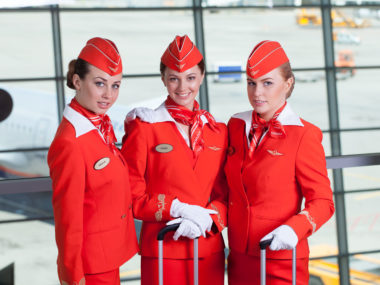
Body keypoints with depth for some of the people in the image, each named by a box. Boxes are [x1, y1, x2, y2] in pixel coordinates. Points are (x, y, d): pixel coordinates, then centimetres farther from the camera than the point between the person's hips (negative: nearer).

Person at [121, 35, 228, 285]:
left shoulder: (218, 132, 8)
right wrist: (177, 208, -17)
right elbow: (132, 197, -5)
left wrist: (207, 219, -11)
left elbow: (226, 195, 8)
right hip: (163, 252, -3)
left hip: (210, 252, 3)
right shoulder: (144, 127, -3)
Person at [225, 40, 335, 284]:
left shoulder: (304, 134, -10)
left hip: (282, 259, -4)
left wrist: (293, 229, -26)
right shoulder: (237, 125, 5)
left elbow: (323, 202, -9)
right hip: (240, 257, 4)